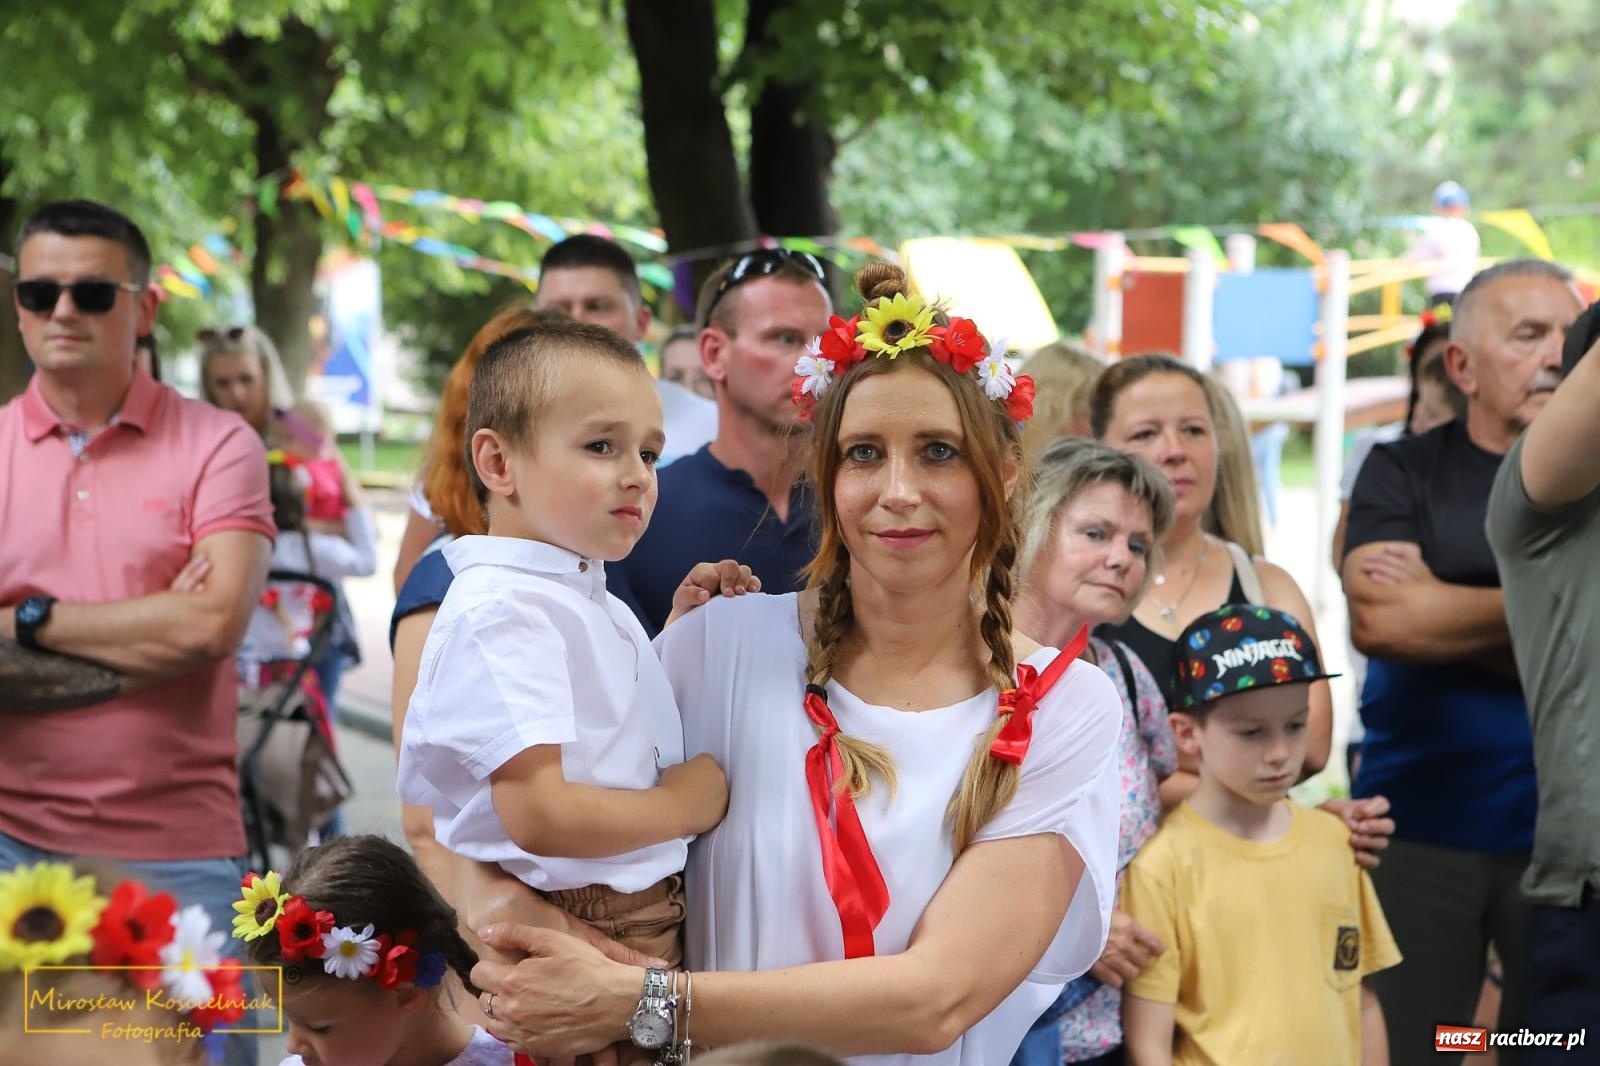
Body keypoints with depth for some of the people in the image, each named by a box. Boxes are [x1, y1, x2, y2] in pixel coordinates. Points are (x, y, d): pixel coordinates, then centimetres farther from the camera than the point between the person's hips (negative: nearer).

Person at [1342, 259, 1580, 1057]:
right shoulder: (1402, 474, 2)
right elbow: (1377, 619, -15)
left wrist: (1433, 603, -12)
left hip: (1568, 833, 1)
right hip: (1418, 828, 0)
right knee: (1398, 1043, 7)